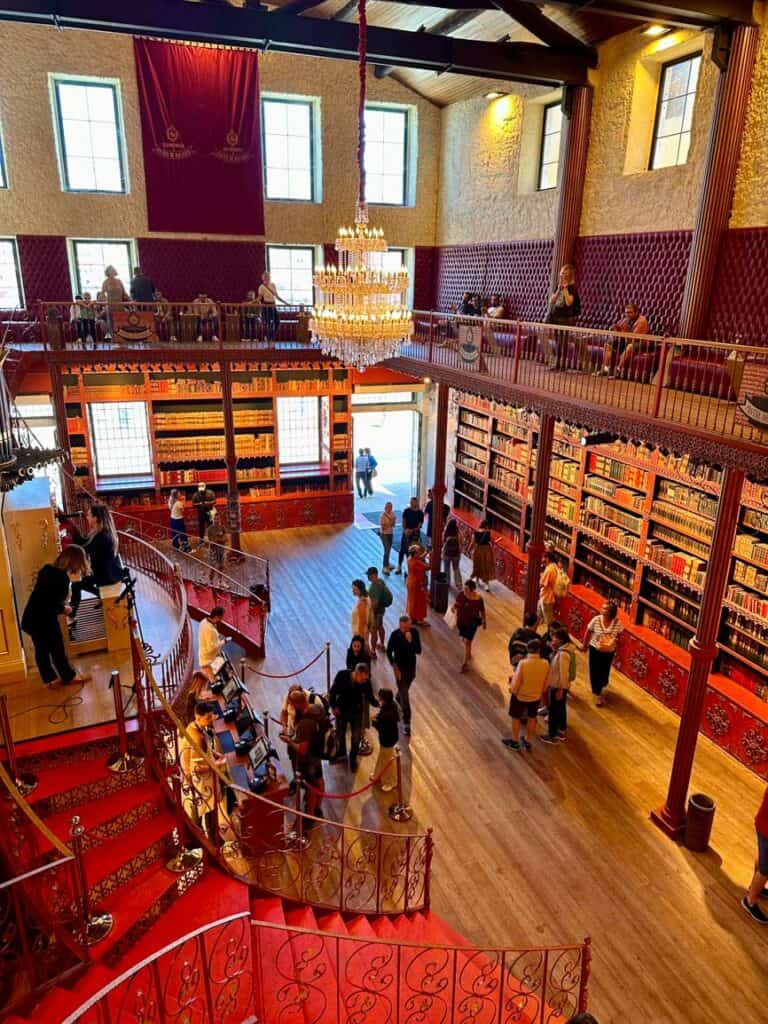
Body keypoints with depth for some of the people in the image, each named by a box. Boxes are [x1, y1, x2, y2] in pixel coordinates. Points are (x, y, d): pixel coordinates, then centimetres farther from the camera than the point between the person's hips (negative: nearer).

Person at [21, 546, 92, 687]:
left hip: (30, 618, 8)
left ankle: (49, 678, 33)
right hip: (44, 620, -8)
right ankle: (69, 676, 29)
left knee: (41, 650, 19)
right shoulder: (63, 578, -21)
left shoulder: (47, 569, 3)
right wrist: (64, 609, -4)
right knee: (57, 649, 12)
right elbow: (54, 605, -23)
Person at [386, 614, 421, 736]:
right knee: (404, 695, -3)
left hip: (411, 667, 4)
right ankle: (406, 723, 3)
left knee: (404, 689, 28)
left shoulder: (415, 632, -15)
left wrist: (410, 641, -33)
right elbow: (389, 652, -11)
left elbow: (419, 651, -18)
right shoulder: (394, 635, -21)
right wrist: (395, 668, -15)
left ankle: (398, 700, 60)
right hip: (400, 668, -4)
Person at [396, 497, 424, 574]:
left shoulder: (420, 513, -7)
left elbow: (420, 525, -7)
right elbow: (404, 521, 0)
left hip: (415, 534, -2)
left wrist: (412, 531, -18)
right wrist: (405, 529, -16)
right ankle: (399, 568, 12)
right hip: (406, 533, 2)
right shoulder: (406, 511, -1)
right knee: (402, 550, 3)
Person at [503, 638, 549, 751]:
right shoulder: (545, 664, -18)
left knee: (516, 718, 19)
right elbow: (545, 684, -2)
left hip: (520, 696, -3)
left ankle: (515, 742, 34)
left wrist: (512, 690, 0)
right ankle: (527, 741, 40)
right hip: (536, 696, 3)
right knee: (532, 719, 23)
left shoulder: (523, 663, -30)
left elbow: (516, 683, -22)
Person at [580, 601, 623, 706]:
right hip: (595, 650, -1)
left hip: (609, 651, 1)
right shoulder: (596, 620, -21)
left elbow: (619, 636, -2)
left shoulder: (617, 623, -20)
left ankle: (600, 687, 47)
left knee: (605, 671, 16)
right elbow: (588, 633, -6)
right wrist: (584, 645, 4)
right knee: (595, 672, 6)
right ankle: (598, 694, 26)